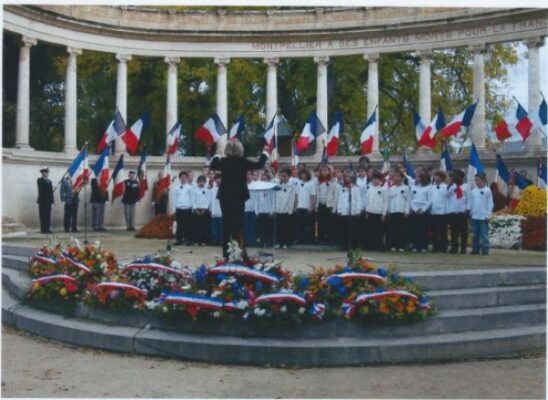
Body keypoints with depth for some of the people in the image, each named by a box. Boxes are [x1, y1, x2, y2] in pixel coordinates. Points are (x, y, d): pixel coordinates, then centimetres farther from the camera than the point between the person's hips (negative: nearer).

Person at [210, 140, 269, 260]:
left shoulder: (223, 161, -5)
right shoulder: (243, 162, -9)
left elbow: (212, 166, 14)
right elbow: (259, 165, 3)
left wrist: (217, 155, 31)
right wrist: (265, 152, 18)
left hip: (225, 197, 1)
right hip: (239, 197, -1)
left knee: (226, 223, 7)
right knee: (238, 223, 6)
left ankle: (226, 253, 7)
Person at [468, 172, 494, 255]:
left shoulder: (487, 191, -5)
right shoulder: (473, 191, 6)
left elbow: (490, 204, -4)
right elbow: (470, 202, 11)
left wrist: (488, 215, -8)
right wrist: (469, 212, 7)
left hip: (484, 217, -4)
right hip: (474, 216, 4)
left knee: (484, 235, -2)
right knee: (475, 235, 9)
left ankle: (485, 250, 2)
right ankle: (475, 249, 16)